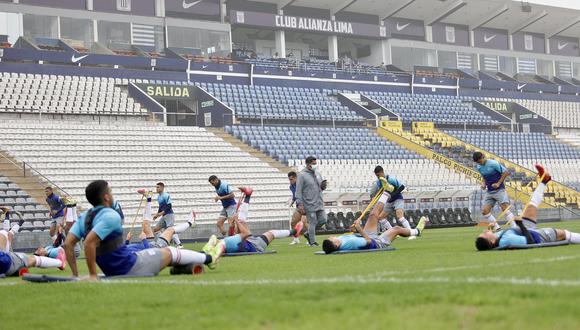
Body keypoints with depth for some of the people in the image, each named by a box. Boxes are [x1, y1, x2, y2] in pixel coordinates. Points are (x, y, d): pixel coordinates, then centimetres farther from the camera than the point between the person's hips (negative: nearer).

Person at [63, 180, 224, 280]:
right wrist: (92, 275, -27)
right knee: (170, 252, 12)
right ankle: (209, 258, 35)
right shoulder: (110, 216, -22)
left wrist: (75, 274, -2)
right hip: (131, 268, -9)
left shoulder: (85, 217, 3)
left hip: (112, 271, 9)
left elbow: (68, 244, -3)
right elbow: (89, 242, -33)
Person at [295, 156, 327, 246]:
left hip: (319, 203, 7)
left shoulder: (317, 174, 14)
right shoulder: (302, 175, -8)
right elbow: (298, 191, -11)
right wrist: (300, 204, -17)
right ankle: (312, 242, 8)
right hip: (309, 204, -7)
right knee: (312, 222, -4)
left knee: (323, 220, 4)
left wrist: (323, 186, -2)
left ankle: (309, 233, 23)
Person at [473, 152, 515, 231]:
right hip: (489, 192, 7)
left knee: (505, 208, -18)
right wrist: (484, 183, 2)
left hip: (499, 190, -7)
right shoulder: (479, 167, 6)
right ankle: (497, 228, 3)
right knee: (485, 211, -4)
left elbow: (506, 172, -10)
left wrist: (498, 183, -16)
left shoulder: (493, 164, -14)